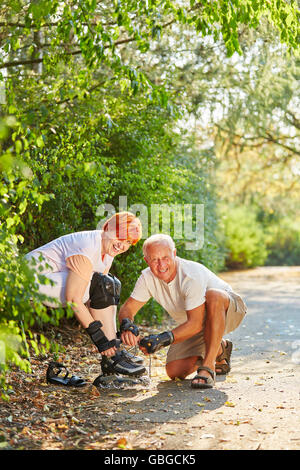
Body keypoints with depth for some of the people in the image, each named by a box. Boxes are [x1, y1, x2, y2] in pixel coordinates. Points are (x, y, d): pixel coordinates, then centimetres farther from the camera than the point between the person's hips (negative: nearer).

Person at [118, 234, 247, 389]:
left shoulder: (192, 275, -33)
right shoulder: (148, 278, -15)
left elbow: (195, 324, -35)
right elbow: (127, 308, -10)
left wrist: (164, 339, -47)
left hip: (227, 308, -6)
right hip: (193, 324, 6)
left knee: (213, 295, -41)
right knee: (174, 372, -10)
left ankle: (208, 367, -32)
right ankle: (219, 350, 18)